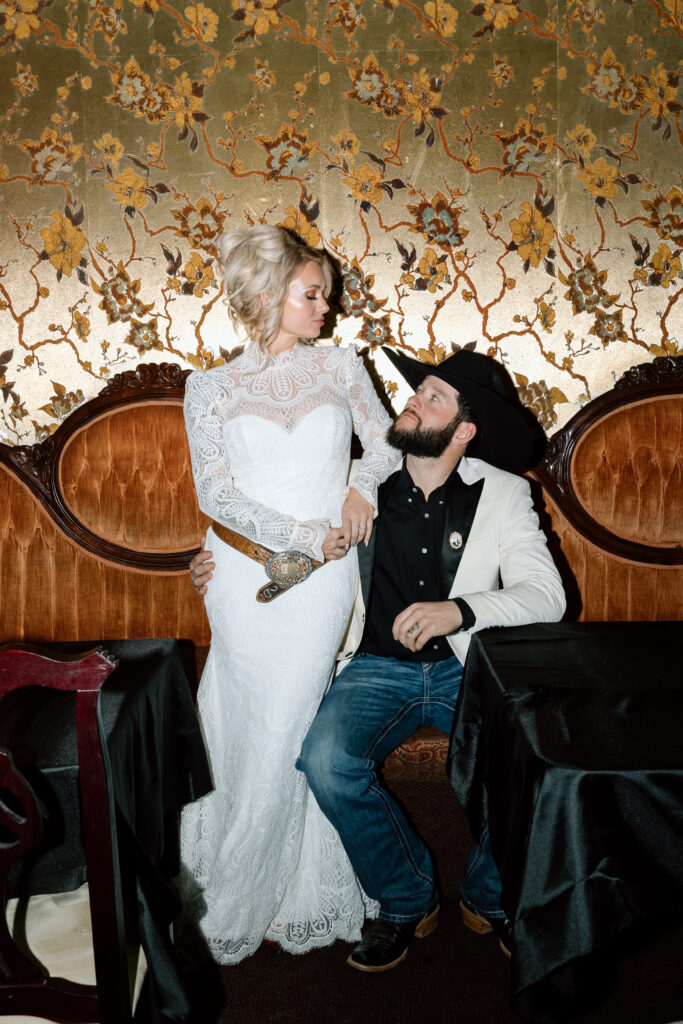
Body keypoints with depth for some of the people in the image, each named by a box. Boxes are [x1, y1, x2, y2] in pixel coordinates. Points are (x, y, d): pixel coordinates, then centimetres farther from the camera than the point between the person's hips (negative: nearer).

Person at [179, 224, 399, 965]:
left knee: (281, 733, 4)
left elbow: (385, 443, 15)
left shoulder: (341, 366, 8)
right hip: (244, 572, 0)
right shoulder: (211, 386, 4)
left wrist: (365, 486, -7)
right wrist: (304, 534, -16)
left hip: (322, 575, 0)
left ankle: (237, 906, 25)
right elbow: (215, 493, -6)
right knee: (261, 728, 8)